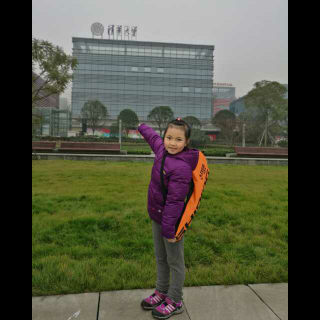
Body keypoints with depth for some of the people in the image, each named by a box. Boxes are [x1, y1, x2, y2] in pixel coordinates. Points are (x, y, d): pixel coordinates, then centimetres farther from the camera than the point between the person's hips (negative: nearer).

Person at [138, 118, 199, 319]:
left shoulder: (181, 167, -26)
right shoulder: (163, 151, -2)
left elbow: (174, 201, -25)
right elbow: (154, 138, 22)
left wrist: (169, 228, -22)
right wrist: (143, 128, 40)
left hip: (172, 220, -8)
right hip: (157, 217, 8)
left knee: (174, 261, 11)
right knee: (160, 258, 22)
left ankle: (175, 301, 31)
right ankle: (162, 292, 43)